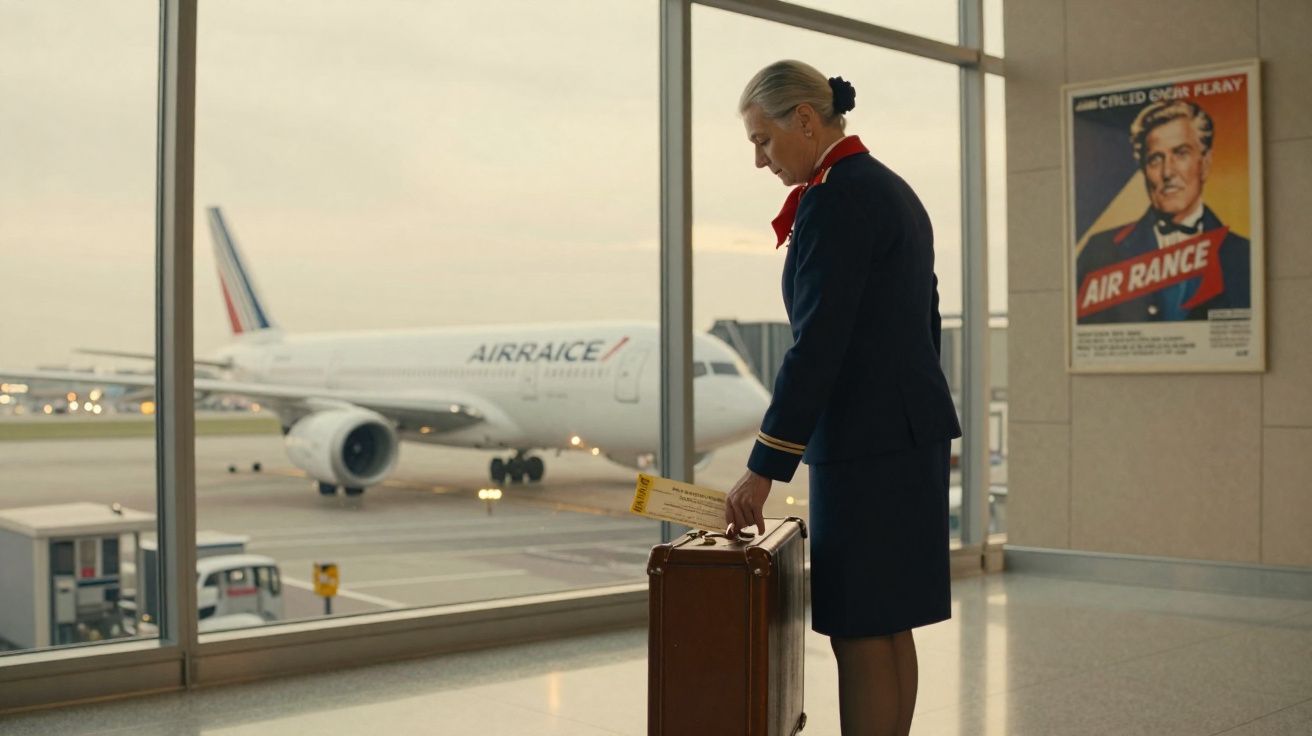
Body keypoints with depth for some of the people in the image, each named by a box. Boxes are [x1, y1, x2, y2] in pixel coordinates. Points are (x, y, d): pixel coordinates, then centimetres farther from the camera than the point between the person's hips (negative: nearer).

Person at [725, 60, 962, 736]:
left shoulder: (833, 200, -15)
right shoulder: (892, 189, 15)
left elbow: (816, 347, -20)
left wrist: (764, 469, -16)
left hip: (867, 441, -10)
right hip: (911, 430, 10)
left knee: (860, 631, -4)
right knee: (887, 624, 15)